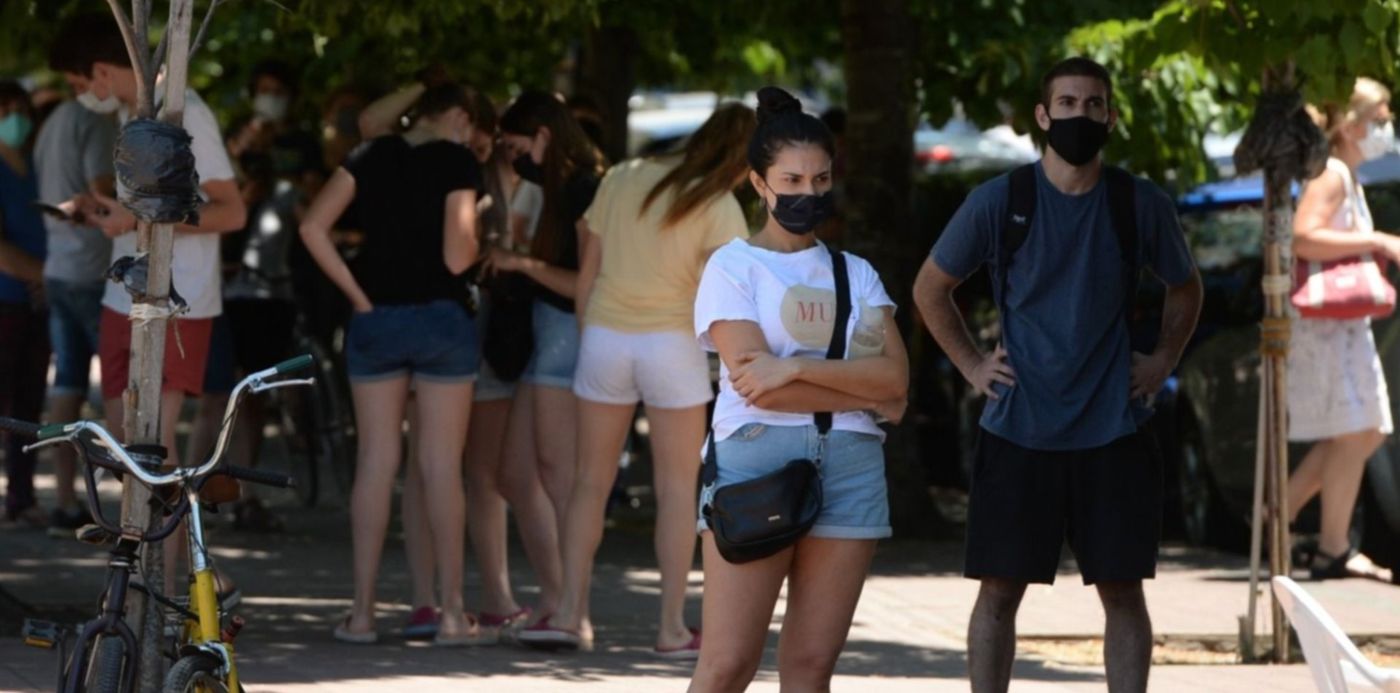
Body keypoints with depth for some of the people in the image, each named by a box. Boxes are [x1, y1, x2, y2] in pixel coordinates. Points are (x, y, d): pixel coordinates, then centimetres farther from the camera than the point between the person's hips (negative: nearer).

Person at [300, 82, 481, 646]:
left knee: (376, 460, 6)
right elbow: (457, 257, -14)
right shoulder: (456, 162, -6)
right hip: (442, 318, -3)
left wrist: (356, 293, -1)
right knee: (441, 466, 1)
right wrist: (475, 236, 7)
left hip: (376, 319, 3)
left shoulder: (373, 157, 6)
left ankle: (362, 610, 4)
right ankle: (451, 613, 3)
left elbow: (313, 227, -2)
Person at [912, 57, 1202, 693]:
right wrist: (971, 366, 3)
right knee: (1000, 589, 0)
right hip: (1017, 432, -1)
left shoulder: (1143, 206, 0)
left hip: (1113, 432, 1)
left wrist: (1162, 360, 6)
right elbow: (930, 288, 10)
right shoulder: (997, 202, -3)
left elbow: (1185, 288, 19)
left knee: (1122, 589, 2)